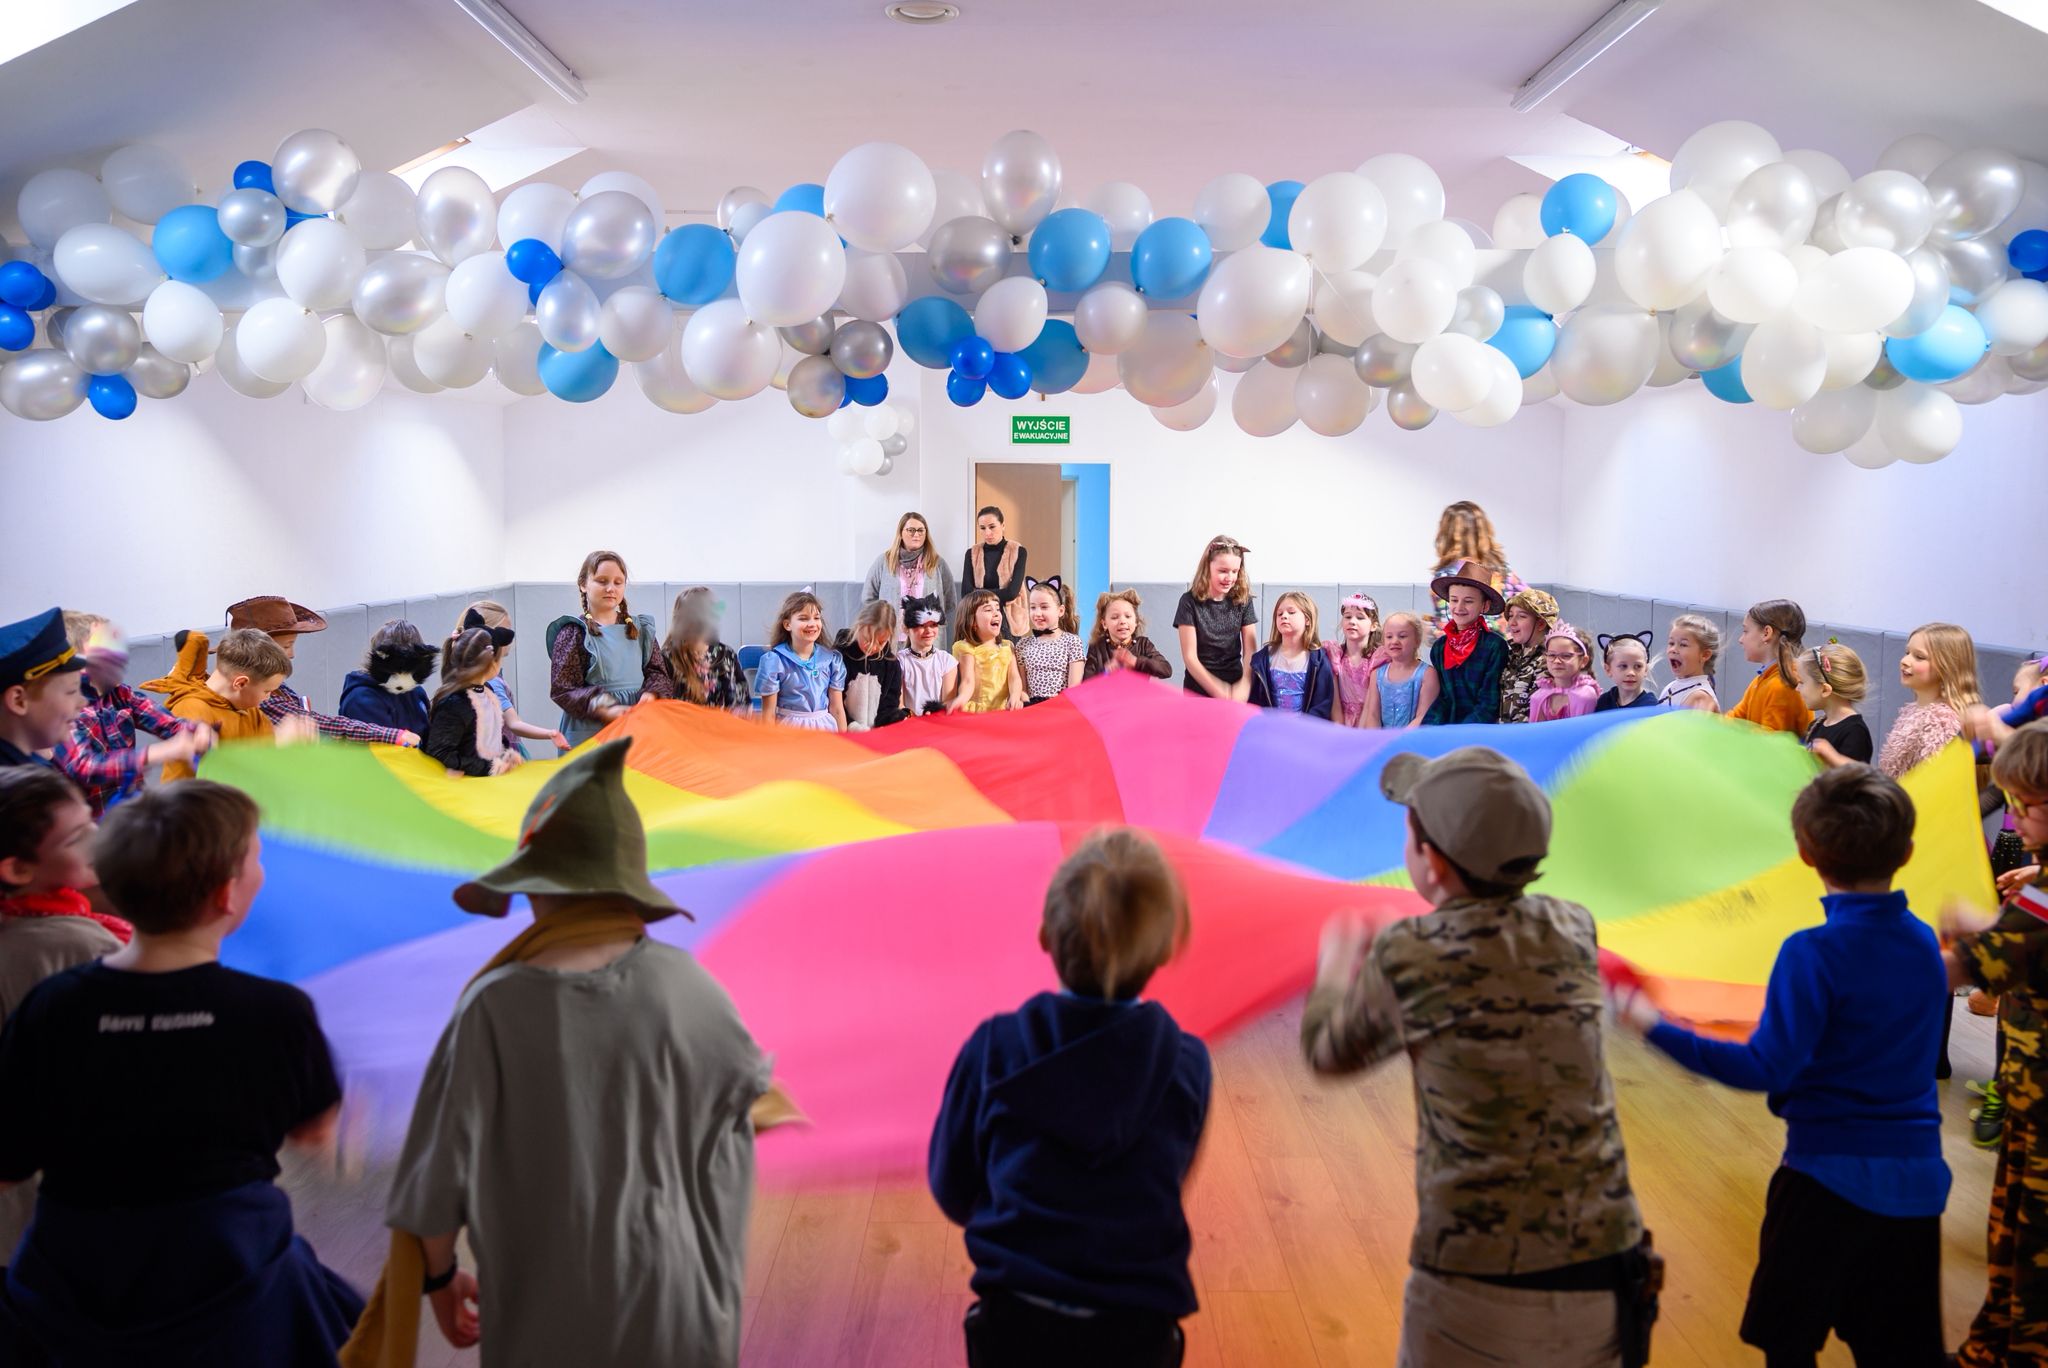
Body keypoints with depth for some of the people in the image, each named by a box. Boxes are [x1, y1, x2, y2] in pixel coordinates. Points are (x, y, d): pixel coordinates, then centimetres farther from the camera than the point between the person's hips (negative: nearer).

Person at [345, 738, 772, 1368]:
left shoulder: (496, 1008, -17)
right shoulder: (680, 984, -11)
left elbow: (441, 1173, -11)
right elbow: (746, 1078, 7)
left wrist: (440, 1276, 7)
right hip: (671, 1302, 1)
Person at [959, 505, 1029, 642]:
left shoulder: (1018, 552, 0)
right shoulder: (972, 554, 7)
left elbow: (1012, 592, -9)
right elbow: (966, 593, -3)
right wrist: (1001, 596, -8)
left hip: (1009, 620, -2)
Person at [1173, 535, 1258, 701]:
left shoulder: (1243, 601, -1)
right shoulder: (1190, 602, -9)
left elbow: (1250, 653, -5)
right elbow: (1190, 657, -11)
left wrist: (1243, 691, -19)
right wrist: (1220, 694, -15)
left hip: (1236, 689, 2)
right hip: (1199, 691, -2)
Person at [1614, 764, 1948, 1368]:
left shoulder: (1813, 952, -19)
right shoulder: (1926, 943, 1)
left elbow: (1767, 1070, -22)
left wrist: (1657, 1028, -21)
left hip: (1830, 1177, -6)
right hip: (1918, 1179, 6)